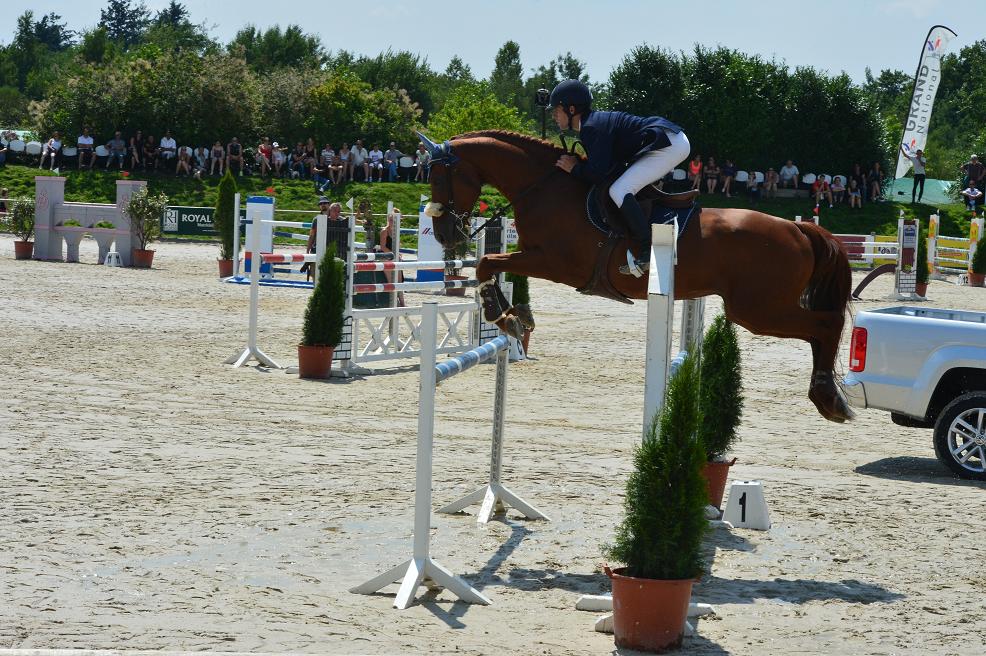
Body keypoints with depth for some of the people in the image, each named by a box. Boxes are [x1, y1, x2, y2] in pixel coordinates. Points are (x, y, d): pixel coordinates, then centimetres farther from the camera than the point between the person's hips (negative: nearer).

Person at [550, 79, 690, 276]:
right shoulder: (596, 121, 18)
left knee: (619, 191, -17)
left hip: (671, 144, -11)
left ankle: (647, 251, -20)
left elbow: (598, 173, -20)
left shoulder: (592, 128, -14)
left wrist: (575, 168, -4)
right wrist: (580, 163, 9)